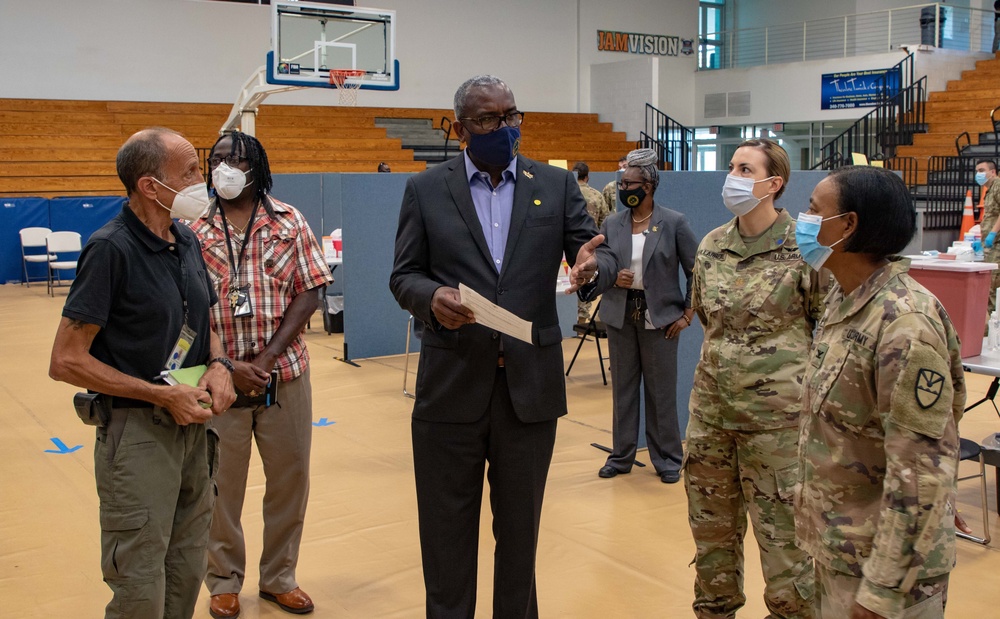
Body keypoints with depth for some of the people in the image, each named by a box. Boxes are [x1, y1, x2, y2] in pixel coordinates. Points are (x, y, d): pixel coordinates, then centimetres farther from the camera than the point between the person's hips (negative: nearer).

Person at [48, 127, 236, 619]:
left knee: (186, 579, 16)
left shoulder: (186, 241, 6)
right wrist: (162, 396, -18)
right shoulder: (111, 248, -16)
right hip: (138, 431, -7)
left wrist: (218, 366, -3)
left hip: (195, 426, 7)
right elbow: (66, 361, -17)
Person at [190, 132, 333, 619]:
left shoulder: (288, 222, 1)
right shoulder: (193, 228, 0)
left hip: (285, 374, 1)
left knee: (290, 477, 9)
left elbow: (308, 294, -2)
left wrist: (267, 357, -11)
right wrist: (228, 366, -11)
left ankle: (279, 576, 28)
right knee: (220, 482, 8)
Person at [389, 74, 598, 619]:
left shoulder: (556, 185, 6)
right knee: (447, 532, 11)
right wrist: (431, 297, -19)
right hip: (451, 387, -1)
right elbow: (403, 275, 4)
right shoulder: (425, 190, 3)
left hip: (531, 386, 1)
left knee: (521, 529, 16)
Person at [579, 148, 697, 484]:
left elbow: (696, 271, -2)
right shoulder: (611, 224, 5)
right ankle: (621, 455, 23)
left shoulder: (674, 223, -5)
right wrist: (613, 277, -17)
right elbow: (599, 267, 5)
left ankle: (667, 459, 19)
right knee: (623, 387, 11)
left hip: (659, 316, -3)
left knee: (661, 391, 5)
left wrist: (687, 314, -5)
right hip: (620, 315, 3)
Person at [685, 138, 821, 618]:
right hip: (710, 409, 6)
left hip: (776, 416, -5)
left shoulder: (804, 247, -10)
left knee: (782, 533, 4)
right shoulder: (711, 245, 5)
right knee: (711, 526, 17)